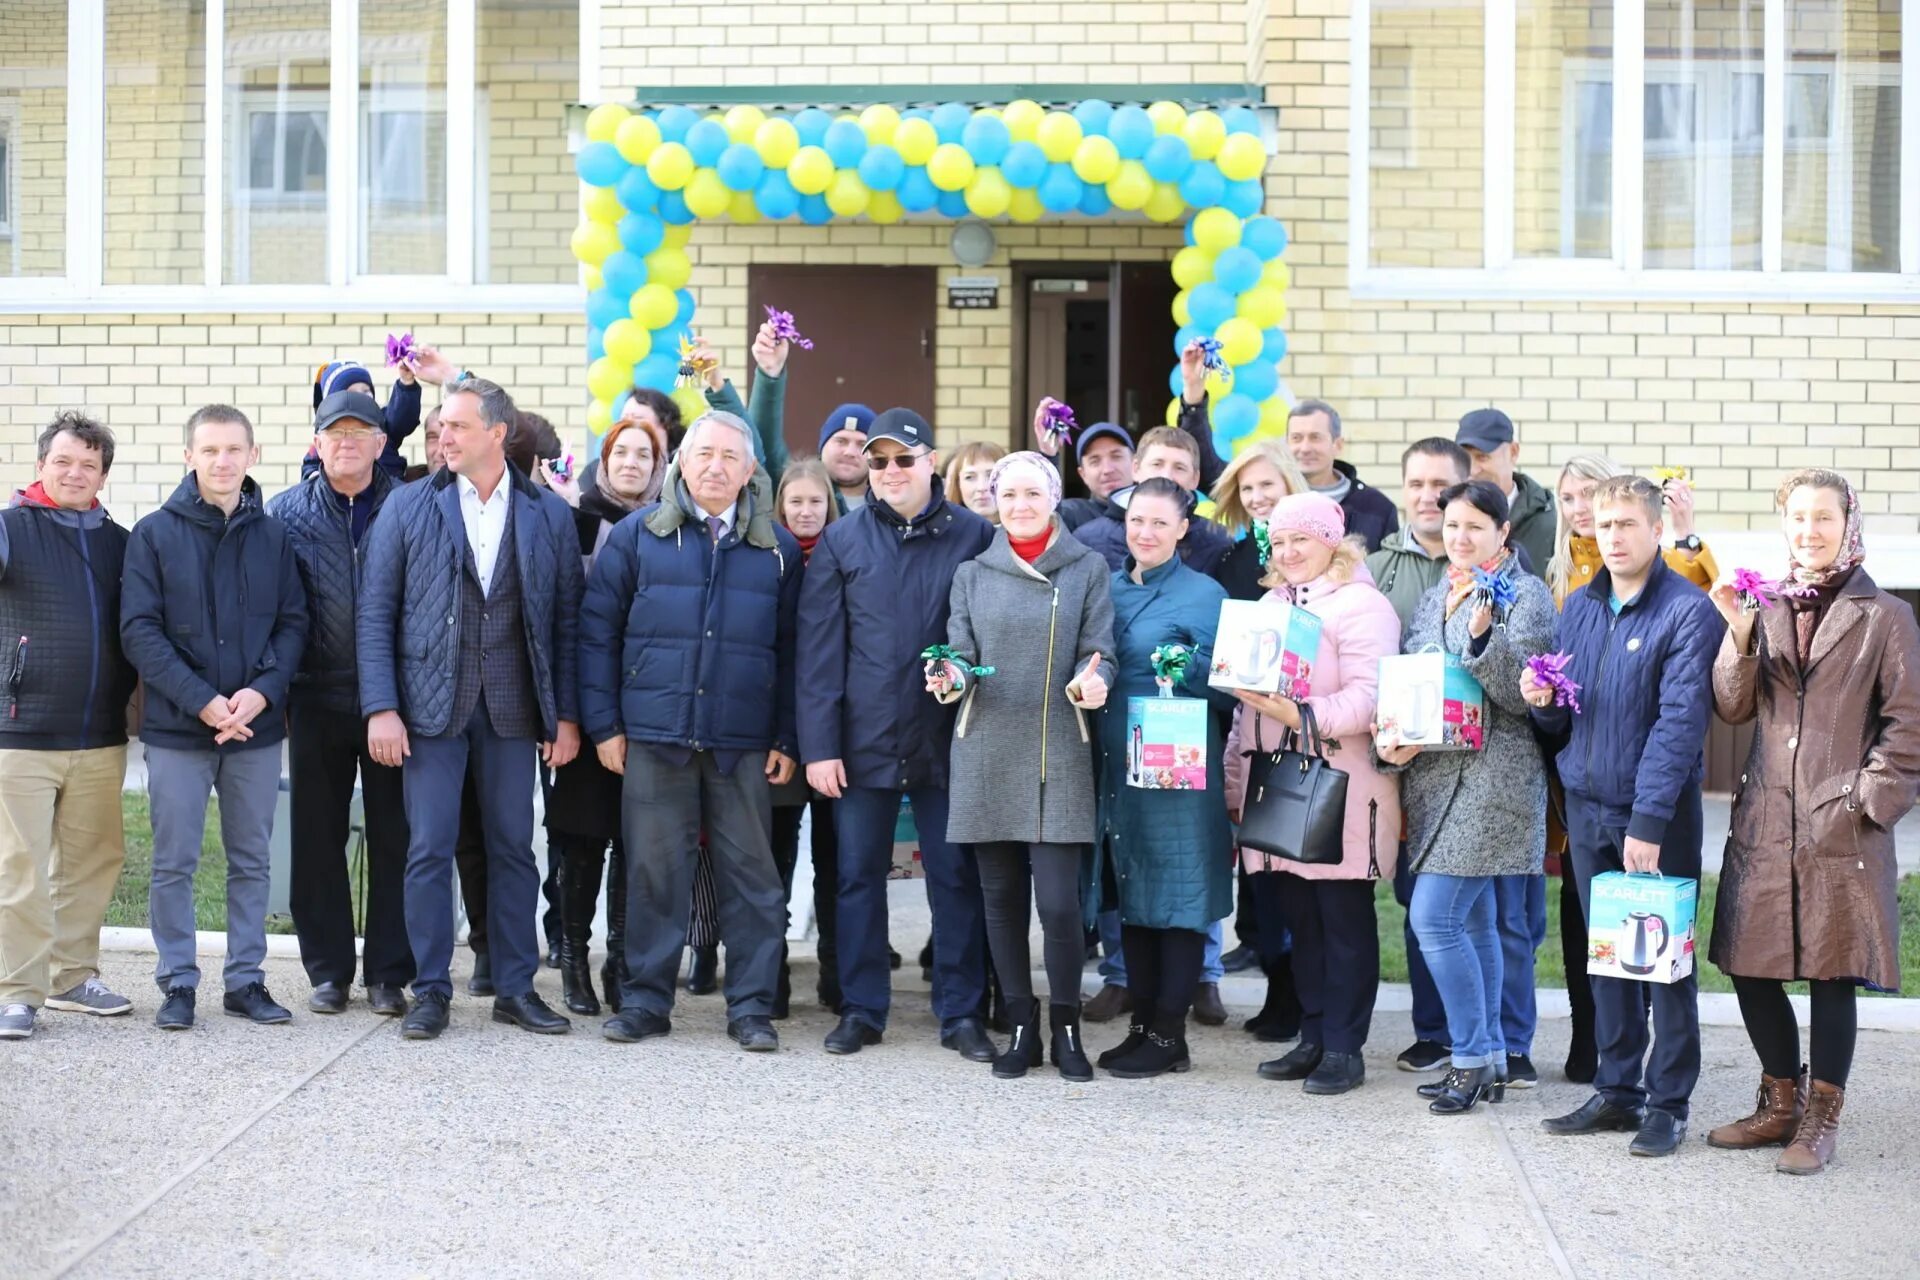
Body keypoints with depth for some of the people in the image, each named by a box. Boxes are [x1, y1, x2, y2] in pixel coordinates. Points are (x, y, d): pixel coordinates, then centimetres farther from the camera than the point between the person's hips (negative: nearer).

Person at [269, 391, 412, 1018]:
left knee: (393, 838, 3)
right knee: (318, 838, 7)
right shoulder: (286, 513, 6)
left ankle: (388, 972, 12)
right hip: (317, 700, 1)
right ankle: (329, 971, 17)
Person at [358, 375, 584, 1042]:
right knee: (430, 849, 0)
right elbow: (376, 612, 1)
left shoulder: (548, 514, 4)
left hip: (511, 707, 1)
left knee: (513, 849, 7)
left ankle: (516, 987, 16)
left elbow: (566, 619, 5)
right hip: (431, 704, -1)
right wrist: (381, 707, -7)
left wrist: (567, 714, 1)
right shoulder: (409, 507, 2)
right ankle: (431, 991, 10)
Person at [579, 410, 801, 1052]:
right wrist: (603, 723, -1)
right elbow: (598, 630, 4)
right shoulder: (637, 535, 4)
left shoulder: (777, 547, 8)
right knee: (654, 870, 3)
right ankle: (646, 1000, 14)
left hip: (744, 743, 1)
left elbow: (791, 650, 9)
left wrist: (786, 739, 3)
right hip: (654, 736, -1)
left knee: (750, 873, 2)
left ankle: (751, 1006, 10)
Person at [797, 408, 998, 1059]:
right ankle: (861, 1009, 17)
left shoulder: (973, 536, 2)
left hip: (948, 737, -1)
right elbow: (819, 648, 0)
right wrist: (818, 744, -5)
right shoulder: (842, 540, 3)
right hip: (864, 737, 1)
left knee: (957, 875, 4)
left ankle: (961, 1012, 13)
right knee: (859, 875, 7)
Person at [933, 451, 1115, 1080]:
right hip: (987, 757, 2)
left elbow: (1098, 653, 3)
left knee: (1058, 901, -10)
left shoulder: (1087, 568, 7)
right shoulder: (973, 573, 12)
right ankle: (1022, 1028, 17)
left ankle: (1065, 1029, 7)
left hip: (1058, 758, -2)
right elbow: (960, 655, 10)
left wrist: (1091, 681, -19)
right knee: (1002, 897, 5)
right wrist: (951, 678, -13)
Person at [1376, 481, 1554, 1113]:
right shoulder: (1434, 598, 16)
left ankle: (1474, 1058, -3)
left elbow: (1521, 695, -13)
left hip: (1491, 776, -7)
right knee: (1474, 920, 11)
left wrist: (1483, 637, -27)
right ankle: (1496, 1057, 17)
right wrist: (1388, 735, -3)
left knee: (1434, 916, -13)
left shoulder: (1525, 596, -5)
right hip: (1433, 776, 7)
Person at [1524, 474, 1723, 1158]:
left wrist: (1648, 821, -22)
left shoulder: (1688, 611, -11)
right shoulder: (1579, 608, 9)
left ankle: (1668, 1102, 9)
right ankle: (1617, 1091, 21)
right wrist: (1543, 702, -8)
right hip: (1587, 804, 6)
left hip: (1659, 808, -6)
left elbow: (1680, 722, -17)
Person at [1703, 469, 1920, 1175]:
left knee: (1833, 972, 1)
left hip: (1842, 826, -4)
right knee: (1751, 966, 8)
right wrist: (1740, 637, -10)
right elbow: (1733, 708, 4)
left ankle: (1820, 1119, 13)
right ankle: (1781, 1103, 25)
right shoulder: (1768, 611, 10)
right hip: (1766, 820, 4)